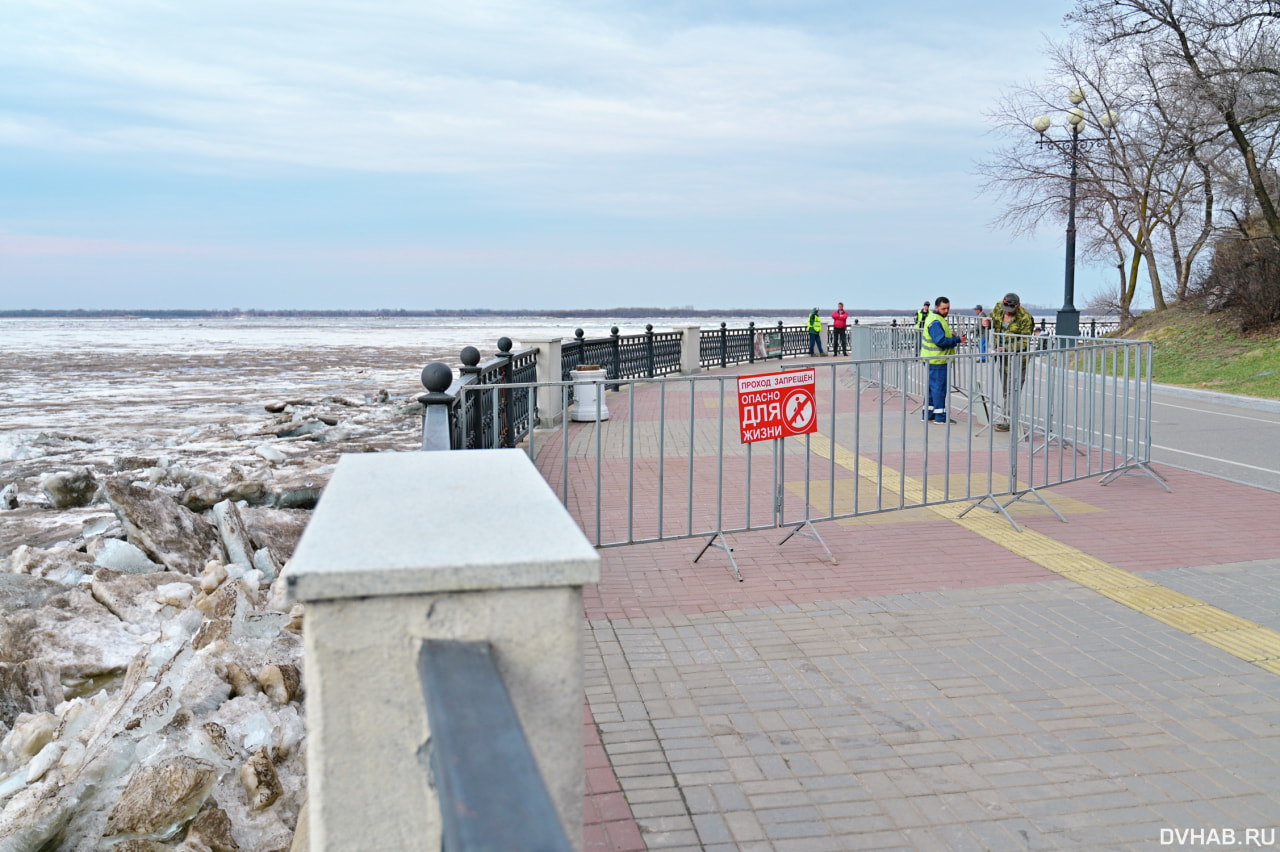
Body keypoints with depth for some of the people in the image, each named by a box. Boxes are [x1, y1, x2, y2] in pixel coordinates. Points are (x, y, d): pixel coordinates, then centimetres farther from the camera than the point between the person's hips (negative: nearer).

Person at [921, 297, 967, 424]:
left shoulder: (935, 319, 16)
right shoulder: (935, 322, -18)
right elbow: (941, 341, -24)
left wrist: (950, 337, 10)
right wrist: (957, 340, -16)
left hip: (933, 360, 11)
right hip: (937, 361, -11)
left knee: (932, 387, 14)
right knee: (939, 387, -6)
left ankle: (927, 413, 20)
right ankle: (940, 416, -2)